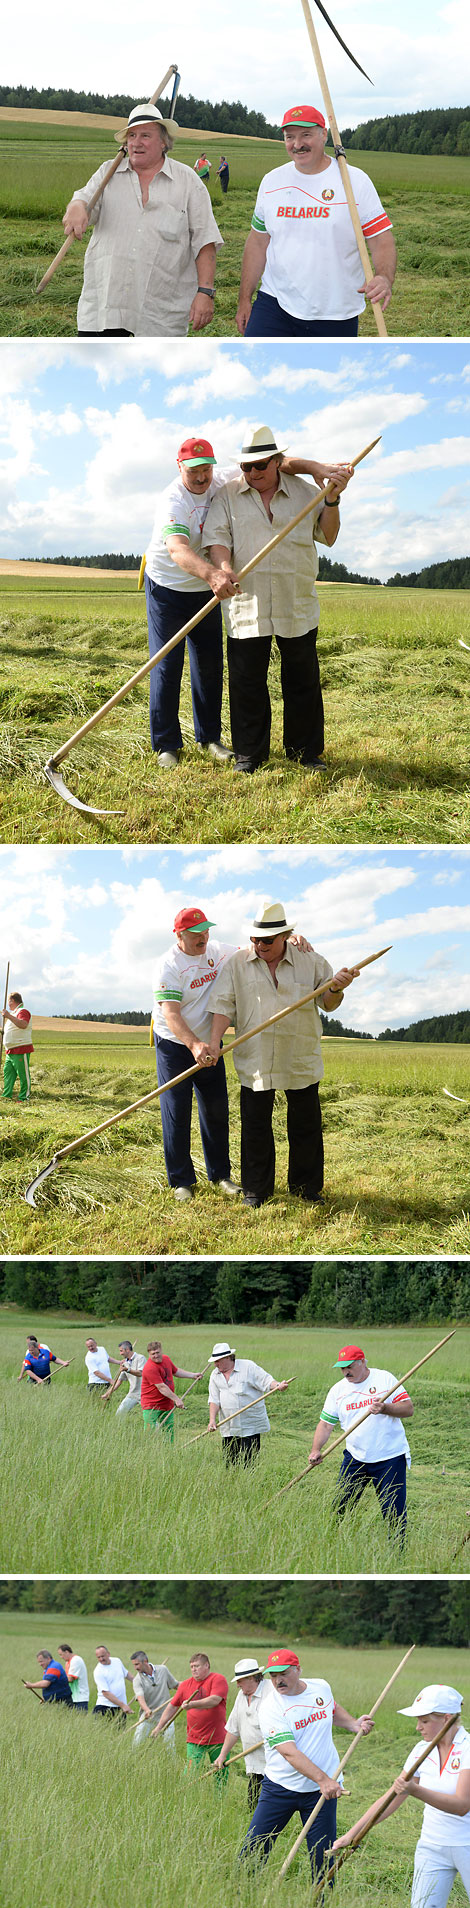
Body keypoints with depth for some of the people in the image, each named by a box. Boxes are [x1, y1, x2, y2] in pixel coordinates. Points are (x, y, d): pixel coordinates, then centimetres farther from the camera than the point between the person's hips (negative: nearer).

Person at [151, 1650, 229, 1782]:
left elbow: (214, 1700, -21)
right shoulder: (186, 1684, 10)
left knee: (221, 1775, 4)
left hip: (217, 1740, -3)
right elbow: (172, 1706, 16)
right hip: (194, 1740, 3)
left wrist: (192, 1705, -31)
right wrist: (159, 1728, 13)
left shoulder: (218, 1680, -5)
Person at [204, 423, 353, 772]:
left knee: (303, 680, 6)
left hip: (298, 608, 1)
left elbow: (327, 536, 9)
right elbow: (217, 538, -6)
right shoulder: (229, 496, 5)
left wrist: (332, 500, -6)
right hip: (247, 608, -1)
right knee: (247, 681, 1)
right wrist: (224, 570, -25)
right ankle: (249, 753, 11)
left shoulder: (303, 492, 8)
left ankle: (306, 751, 17)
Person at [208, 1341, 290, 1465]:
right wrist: (212, 1420, -7)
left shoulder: (248, 1367, -2)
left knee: (247, 1461, -9)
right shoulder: (215, 1375, 10)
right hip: (229, 1429, 4)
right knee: (230, 1463, 2)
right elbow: (214, 1400, 6)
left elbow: (266, 1381, -6)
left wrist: (278, 1385, -28)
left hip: (250, 1426, -4)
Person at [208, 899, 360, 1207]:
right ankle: (256, 1189, 14)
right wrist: (214, 1042, -15)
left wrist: (336, 989, -16)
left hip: (301, 1060, 0)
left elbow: (329, 1004, 7)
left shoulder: (309, 961, 2)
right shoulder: (238, 964, 1)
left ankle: (306, 1187, 20)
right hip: (255, 1062, 0)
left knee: (306, 1125, 7)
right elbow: (224, 1004, -2)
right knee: (256, 1126, 3)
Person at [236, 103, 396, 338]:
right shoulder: (272, 182, 8)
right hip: (274, 305, 2)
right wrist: (244, 300, 14)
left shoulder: (356, 181, -3)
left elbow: (382, 241, -5)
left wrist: (384, 279, -25)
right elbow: (258, 242, 16)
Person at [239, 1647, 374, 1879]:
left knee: (323, 1856, 0)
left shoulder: (321, 1688, 1)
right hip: (280, 1788, -2)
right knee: (253, 1849, -3)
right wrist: (323, 1779, -37)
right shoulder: (270, 1707, -15)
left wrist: (355, 1725, 7)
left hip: (321, 1790, 2)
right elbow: (289, 1752, -26)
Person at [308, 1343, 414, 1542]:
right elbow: (326, 1423, 6)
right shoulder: (338, 1390, 7)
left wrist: (385, 1409, -24)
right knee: (340, 1506, 1)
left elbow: (408, 1409, -6)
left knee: (393, 1511, -6)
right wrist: (316, 1450, -9)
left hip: (390, 1457, -4)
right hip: (355, 1457, 4)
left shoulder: (384, 1379, -3)